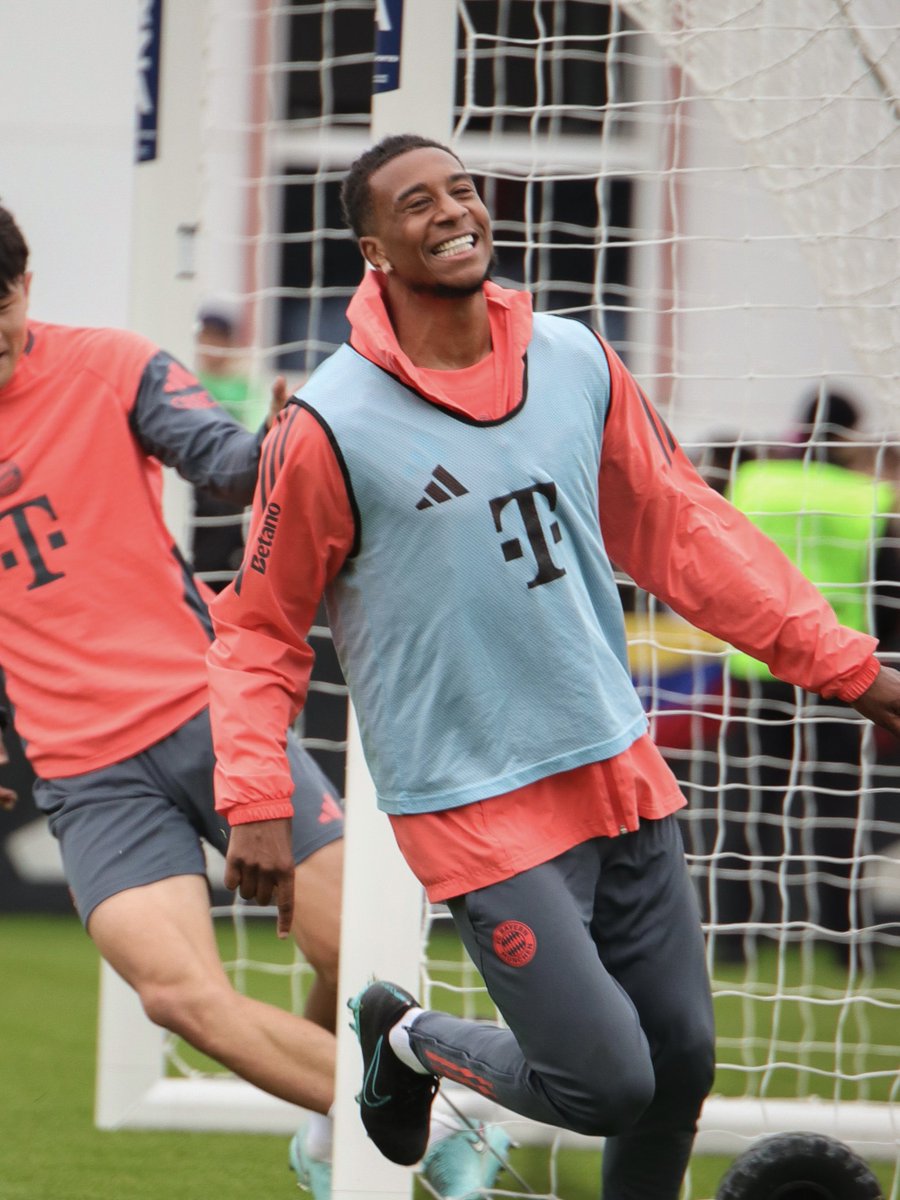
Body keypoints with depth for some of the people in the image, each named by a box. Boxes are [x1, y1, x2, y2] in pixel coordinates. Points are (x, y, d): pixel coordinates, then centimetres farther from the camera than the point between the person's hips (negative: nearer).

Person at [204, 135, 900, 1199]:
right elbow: (259, 629, -2)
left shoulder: (576, 361, 3)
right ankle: (413, 1041, 20)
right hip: (476, 810, -6)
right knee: (606, 1081, -9)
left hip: (621, 776, 6)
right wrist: (256, 804, -12)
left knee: (681, 1062, 7)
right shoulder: (329, 426, -12)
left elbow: (681, 529, 12)